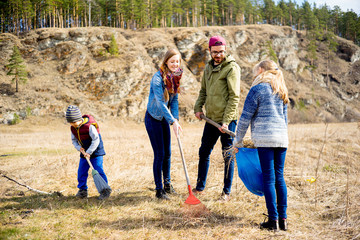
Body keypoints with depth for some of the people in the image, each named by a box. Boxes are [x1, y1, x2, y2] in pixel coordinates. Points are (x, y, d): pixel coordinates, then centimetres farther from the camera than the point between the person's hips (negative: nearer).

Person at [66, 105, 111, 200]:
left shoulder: (89, 126, -24)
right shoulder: (73, 128, -2)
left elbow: (96, 140, -23)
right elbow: (74, 140, 9)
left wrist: (89, 152, -24)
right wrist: (79, 148, -12)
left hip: (95, 151, -7)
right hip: (85, 152, 7)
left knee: (98, 170, -10)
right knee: (81, 171, 6)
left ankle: (105, 190, -3)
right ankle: (82, 190, 18)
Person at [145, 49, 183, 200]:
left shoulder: (175, 77, 0)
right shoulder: (157, 78, -23)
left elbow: (174, 100, 2)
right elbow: (160, 102, -30)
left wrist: (175, 118, -11)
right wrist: (173, 121, -37)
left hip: (164, 118, 7)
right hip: (153, 118, -7)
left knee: (167, 153, 13)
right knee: (159, 154, -5)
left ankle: (167, 184, 30)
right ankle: (159, 190, 4)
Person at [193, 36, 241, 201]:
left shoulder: (232, 68, -11)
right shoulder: (209, 67, 12)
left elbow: (234, 97, -15)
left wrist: (226, 121, -20)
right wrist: (198, 107, 7)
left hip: (227, 120, -7)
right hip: (211, 119, 7)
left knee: (228, 156, 3)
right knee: (204, 152, 15)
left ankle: (226, 192, 14)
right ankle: (200, 187, 29)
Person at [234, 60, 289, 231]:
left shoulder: (257, 89, -3)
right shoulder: (281, 91, 19)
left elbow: (246, 117, -3)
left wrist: (238, 140, 5)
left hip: (264, 138, -6)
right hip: (282, 138, 6)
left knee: (269, 178, -4)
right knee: (279, 177, 9)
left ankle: (273, 220, -4)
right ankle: (283, 219, 10)